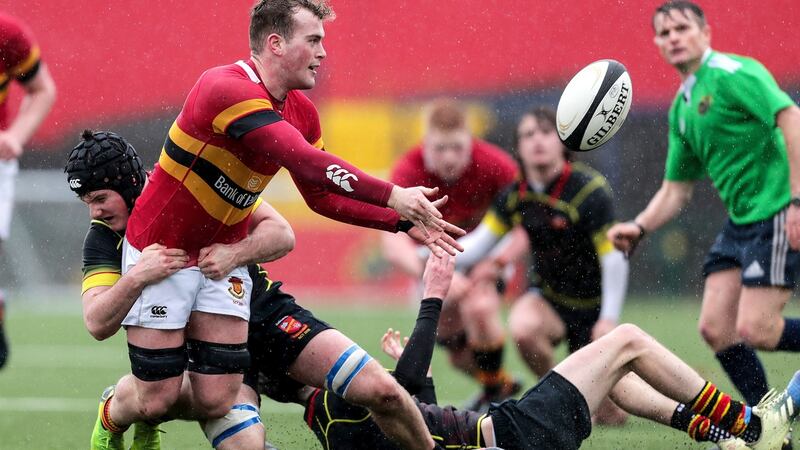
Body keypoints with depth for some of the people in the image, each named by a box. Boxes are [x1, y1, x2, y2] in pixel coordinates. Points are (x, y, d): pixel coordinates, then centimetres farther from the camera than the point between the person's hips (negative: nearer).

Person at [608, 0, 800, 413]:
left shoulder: (732, 74, -11)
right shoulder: (681, 107, 17)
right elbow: (676, 189, 23)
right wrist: (639, 227, 7)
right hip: (740, 220, 9)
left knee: (753, 330, -16)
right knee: (716, 328, 2)